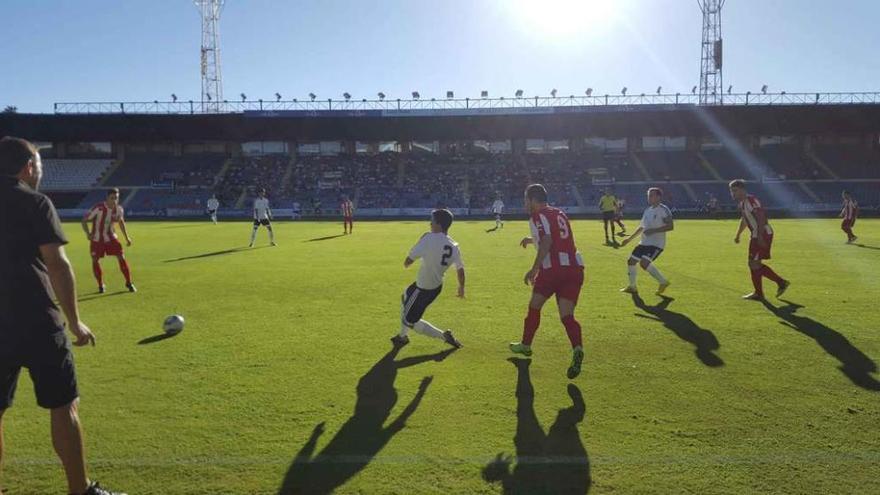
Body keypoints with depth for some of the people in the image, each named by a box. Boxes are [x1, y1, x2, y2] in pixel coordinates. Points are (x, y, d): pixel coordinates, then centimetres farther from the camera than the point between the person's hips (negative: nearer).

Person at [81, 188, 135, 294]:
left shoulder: (119, 209, -9)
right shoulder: (98, 208, -23)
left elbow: (121, 221, 12)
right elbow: (84, 221, -16)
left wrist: (127, 237, 11)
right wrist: (88, 233, -32)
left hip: (111, 237, 2)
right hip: (97, 239, -2)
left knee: (121, 257, -8)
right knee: (95, 261, -4)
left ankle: (129, 283, 4)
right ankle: (101, 285, 15)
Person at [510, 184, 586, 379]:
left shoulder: (538, 216, -1)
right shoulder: (559, 213, 23)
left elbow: (547, 242, -18)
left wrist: (534, 268, -17)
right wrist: (533, 239, 47)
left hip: (553, 268, -6)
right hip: (574, 267, 6)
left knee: (534, 306, 17)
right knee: (567, 315, 1)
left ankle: (526, 345, 33)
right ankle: (577, 349, -25)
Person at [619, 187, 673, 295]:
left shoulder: (663, 210, -12)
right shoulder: (648, 210, 13)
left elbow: (670, 226, -20)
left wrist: (653, 230, -26)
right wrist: (629, 239, 22)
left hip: (657, 243, -9)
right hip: (644, 242, 9)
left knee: (644, 263, -23)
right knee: (631, 261, 6)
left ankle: (663, 282, -4)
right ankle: (632, 287, 21)